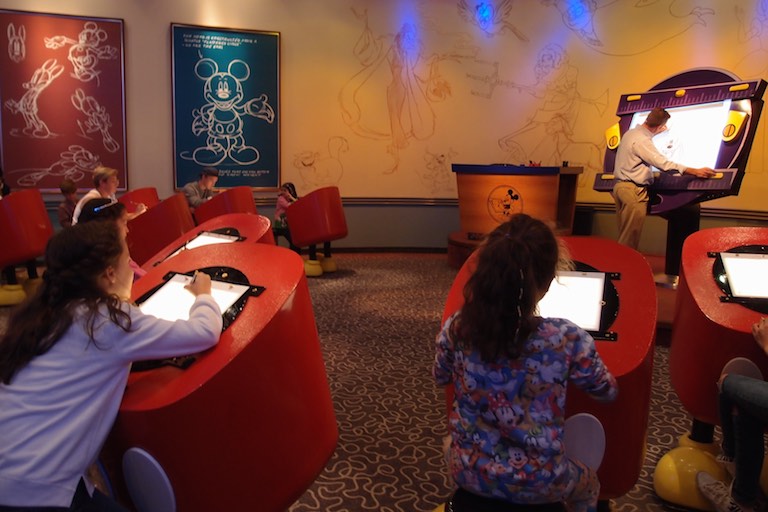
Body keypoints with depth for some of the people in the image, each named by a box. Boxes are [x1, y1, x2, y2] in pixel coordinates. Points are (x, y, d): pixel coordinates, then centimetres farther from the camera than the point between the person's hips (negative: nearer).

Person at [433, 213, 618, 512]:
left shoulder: (455, 329, -19)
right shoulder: (568, 340, -25)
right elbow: (607, 393, -4)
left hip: (467, 469, 2)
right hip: (537, 482, -1)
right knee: (588, 482, 35)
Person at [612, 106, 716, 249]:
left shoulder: (631, 133, 12)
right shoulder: (641, 140, -18)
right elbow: (663, 163, -24)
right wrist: (695, 171, -23)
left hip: (621, 186, 10)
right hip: (633, 190, -10)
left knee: (624, 234, 12)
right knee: (630, 237, -4)